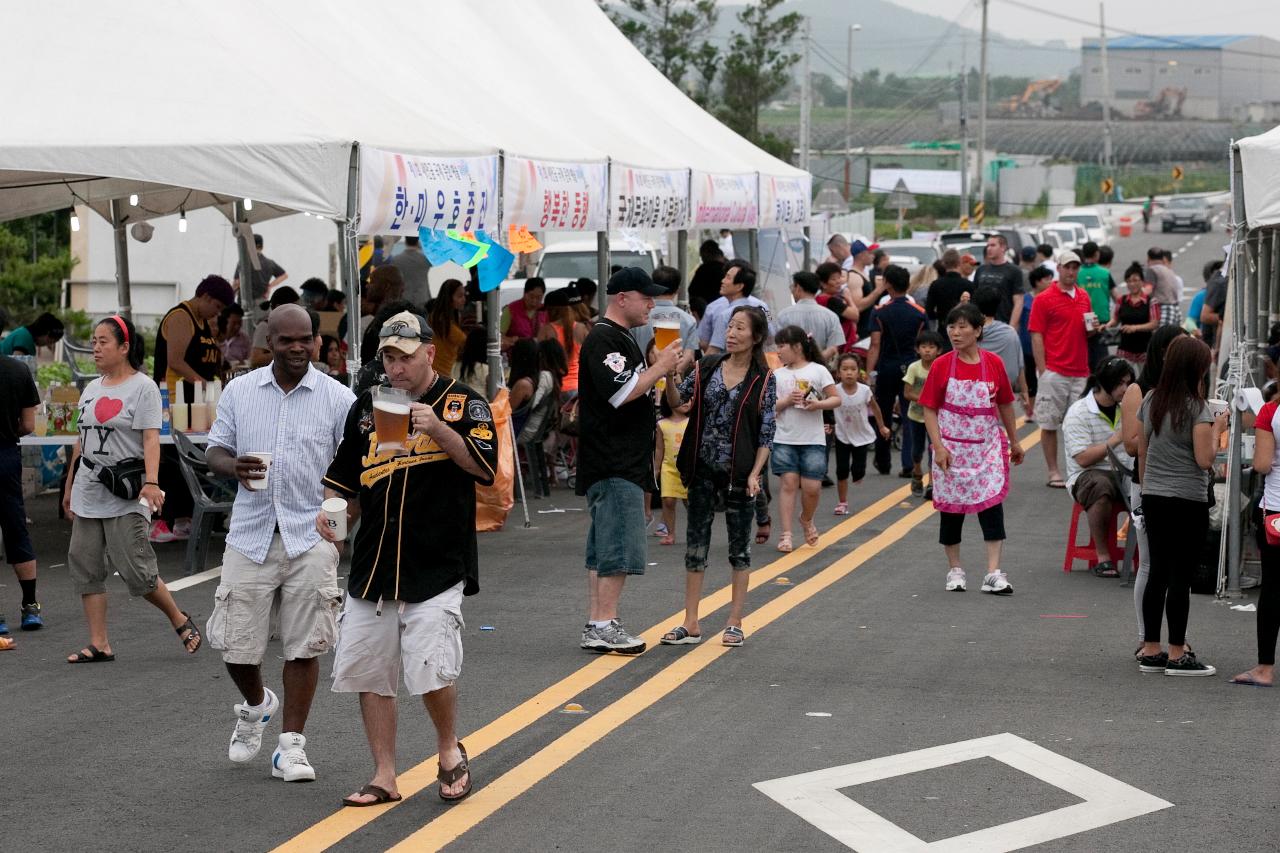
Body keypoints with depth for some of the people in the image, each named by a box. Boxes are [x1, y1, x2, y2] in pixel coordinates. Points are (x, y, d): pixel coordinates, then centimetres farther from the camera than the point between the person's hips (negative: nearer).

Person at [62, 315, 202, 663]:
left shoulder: (143, 387, -6)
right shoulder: (91, 389, 15)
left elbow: (151, 439, -15)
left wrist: (151, 482, -27)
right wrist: (69, 486, 22)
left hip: (125, 496, -7)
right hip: (88, 495, 7)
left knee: (134, 569, -9)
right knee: (85, 567, 2)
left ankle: (180, 620, 13)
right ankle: (99, 644, 7)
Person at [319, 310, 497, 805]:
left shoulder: (462, 402, 0)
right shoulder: (366, 408, 13)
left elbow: (485, 468, -13)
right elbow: (343, 481, 20)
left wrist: (437, 429, -24)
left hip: (438, 565, -5)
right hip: (373, 563, 5)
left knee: (431, 670, -14)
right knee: (368, 674, 5)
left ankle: (449, 750, 14)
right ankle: (384, 777, 16)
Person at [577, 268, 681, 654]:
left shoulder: (622, 338, 20)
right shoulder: (603, 339, -13)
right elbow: (620, 393, -23)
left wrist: (662, 369, 15)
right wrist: (661, 367, -14)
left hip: (623, 461, 11)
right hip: (613, 465, -11)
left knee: (603, 548, 11)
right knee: (619, 548, -12)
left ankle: (597, 626, 14)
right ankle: (604, 625, -10)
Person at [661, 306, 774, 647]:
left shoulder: (763, 381, -4)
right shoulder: (707, 368, 4)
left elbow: (766, 434, -4)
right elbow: (677, 401, -1)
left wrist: (755, 474, -13)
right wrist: (669, 375, -20)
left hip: (738, 473, -3)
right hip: (703, 469, 3)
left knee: (739, 545, 6)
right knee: (696, 543, 5)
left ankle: (735, 622, 15)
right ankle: (691, 624, 11)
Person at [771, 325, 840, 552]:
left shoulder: (818, 370, 1)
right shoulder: (777, 375, 8)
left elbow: (836, 399, 1)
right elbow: (769, 407, 4)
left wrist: (818, 404, -15)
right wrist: (787, 401, -13)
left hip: (813, 440, -1)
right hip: (784, 439, 1)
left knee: (811, 487, -3)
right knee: (789, 483, -5)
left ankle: (807, 520, 26)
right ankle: (786, 534, -1)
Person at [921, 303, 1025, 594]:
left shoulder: (993, 363, -2)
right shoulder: (941, 366, -6)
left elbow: (1004, 405, 9)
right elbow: (929, 409, -3)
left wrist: (1014, 441, 15)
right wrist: (938, 447, -13)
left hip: (987, 447, 0)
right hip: (952, 448, 0)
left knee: (992, 504, -7)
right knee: (951, 508, 7)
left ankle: (994, 574, -7)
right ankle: (955, 570, 21)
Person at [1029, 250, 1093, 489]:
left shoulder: (1084, 297, 12)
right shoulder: (1044, 299, -5)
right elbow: (1037, 337, -7)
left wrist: (1092, 328, -1)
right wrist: (1042, 371, -13)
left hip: (1080, 372, 5)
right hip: (1054, 373, -5)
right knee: (1050, 424, 1)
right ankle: (1054, 473, 7)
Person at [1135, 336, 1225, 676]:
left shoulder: (1150, 402, 6)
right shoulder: (1197, 409, -14)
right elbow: (1204, 459, -17)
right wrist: (1217, 429, -3)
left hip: (1153, 498, 6)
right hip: (1187, 501, -6)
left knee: (1157, 573, 12)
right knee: (1180, 575, -1)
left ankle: (1150, 651, 15)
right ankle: (1177, 656, 3)